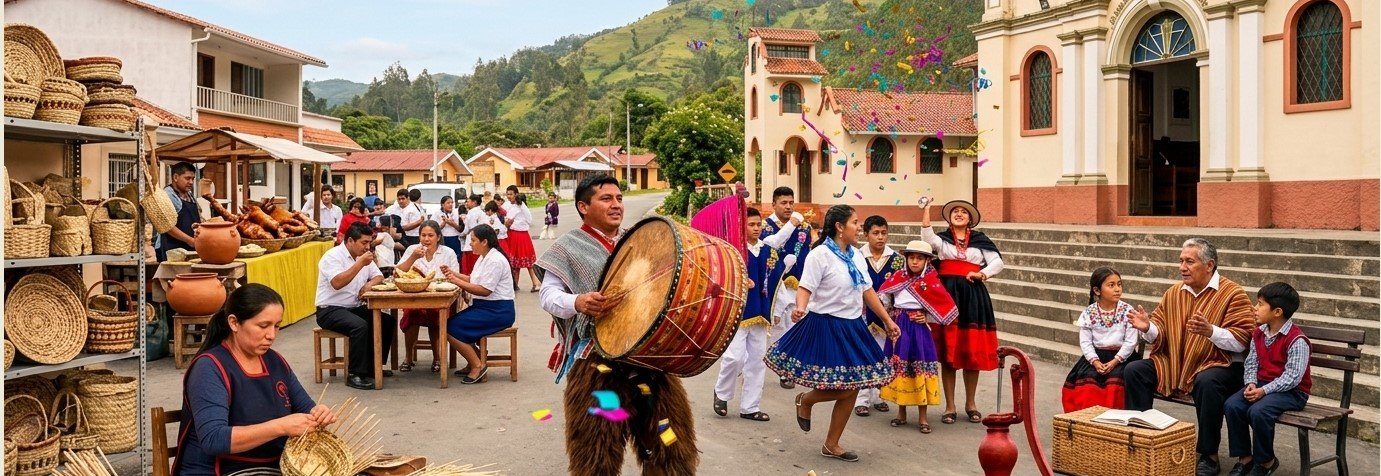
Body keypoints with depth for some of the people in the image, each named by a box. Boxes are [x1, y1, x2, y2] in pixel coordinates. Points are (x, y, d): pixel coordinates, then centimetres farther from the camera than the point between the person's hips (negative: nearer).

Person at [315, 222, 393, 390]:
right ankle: (356, 375, -24)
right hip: (330, 310, -8)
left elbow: (379, 276, 14)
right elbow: (337, 283, -30)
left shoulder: (362, 256, 11)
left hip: (355, 308, 8)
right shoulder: (333, 256, -14)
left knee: (388, 322, -7)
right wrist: (360, 263, -29)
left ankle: (374, 366, 3)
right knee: (360, 326, -33)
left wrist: (369, 284, -10)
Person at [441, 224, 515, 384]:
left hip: (497, 311, -10)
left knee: (452, 328, -15)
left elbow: (484, 290, -21)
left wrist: (458, 281, -18)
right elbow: (473, 280, 16)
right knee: (452, 322, 4)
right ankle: (473, 364, 8)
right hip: (484, 306, 10)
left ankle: (478, 366, -7)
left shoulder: (495, 260, -17)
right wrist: (453, 273, 5)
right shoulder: (483, 257, 16)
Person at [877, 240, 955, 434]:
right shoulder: (898, 276, 1)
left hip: (918, 329, -3)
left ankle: (923, 416, 8)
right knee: (898, 367, 8)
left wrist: (928, 318, -7)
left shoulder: (931, 281, -8)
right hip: (898, 328, 3)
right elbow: (882, 297, 12)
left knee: (920, 368, -2)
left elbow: (950, 309, -4)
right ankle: (901, 412, 20)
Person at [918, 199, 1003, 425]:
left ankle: (970, 403, 19)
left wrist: (982, 274, -10)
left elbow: (998, 262, 7)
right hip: (946, 295, -1)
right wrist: (926, 211, -22)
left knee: (973, 351, 4)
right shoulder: (942, 239, 8)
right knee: (947, 353, -1)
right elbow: (927, 238, -15)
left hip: (973, 296, 1)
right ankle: (949, 406, 7)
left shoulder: (979, 240, 11)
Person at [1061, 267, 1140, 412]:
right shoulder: (1089, 313, 2)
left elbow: (1130, 342, -5)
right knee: (1088, 378, -24)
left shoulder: (1127, 311, -1)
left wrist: (1115, 361, -15)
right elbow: (1085, 342, 0)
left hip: (1121, 356, -1)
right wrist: (1095, 362, -16)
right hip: (1096, 356, 1)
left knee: (1115, 379, -28)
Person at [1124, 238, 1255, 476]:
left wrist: (1210, 331, -33)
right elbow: (1160, 335, 9)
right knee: (1134, 371, -10)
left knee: (1207, 382, -37)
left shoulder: (1233, 294, -9)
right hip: (1173, 363, 6)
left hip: (1219, 365, -6)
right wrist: (1148, 328, -13)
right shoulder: (1174, 293, 9)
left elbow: (1241, 341, -17)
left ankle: (1208, 455, -21)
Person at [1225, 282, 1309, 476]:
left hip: (1291, 390, -7)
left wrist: (1264, 391, -25)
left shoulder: (1297, 340, -17)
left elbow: (1292, 377, -21)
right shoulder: (1259, 333, 7)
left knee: (1258, 411, -31)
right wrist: (1251, 384, -10)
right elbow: (1251, 363, 8)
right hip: (1262, 384, 7)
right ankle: (1245, 457, -5)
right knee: (1232, 405, -18)